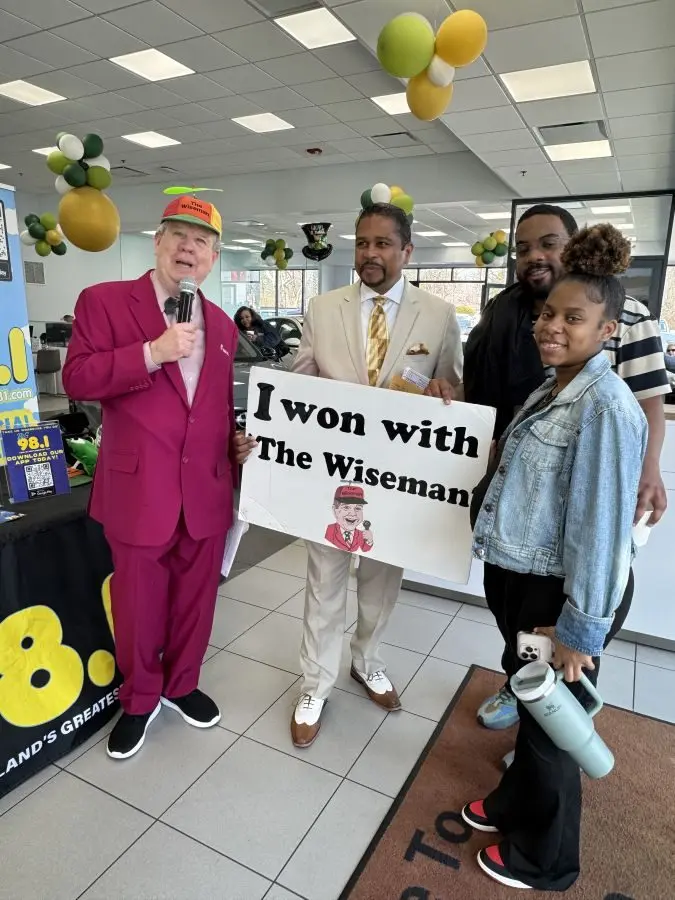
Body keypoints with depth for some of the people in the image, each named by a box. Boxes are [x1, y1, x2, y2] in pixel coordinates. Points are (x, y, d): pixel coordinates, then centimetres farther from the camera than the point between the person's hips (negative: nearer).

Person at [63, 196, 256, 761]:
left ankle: (181, 685, 42)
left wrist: (238, 443, 2)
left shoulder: (222, 325, 12)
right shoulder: (104, 301, -2)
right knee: (138, 606, 12)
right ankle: (139, 700, 38)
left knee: (196, 599, 17)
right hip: (139, 489, -4)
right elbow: (77, 379, -11)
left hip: (207, 490, 4)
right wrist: (152, 352, -20)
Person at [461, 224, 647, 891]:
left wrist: (579, 630, -18)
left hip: (561, 595, -8)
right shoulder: (550, 389, 4)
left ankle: (543, 860, 40)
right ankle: (514, 802, 52)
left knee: (549, 722, 14)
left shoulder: (605, 405, -23)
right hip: (517, 579, 8)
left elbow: (600, 524, -23)